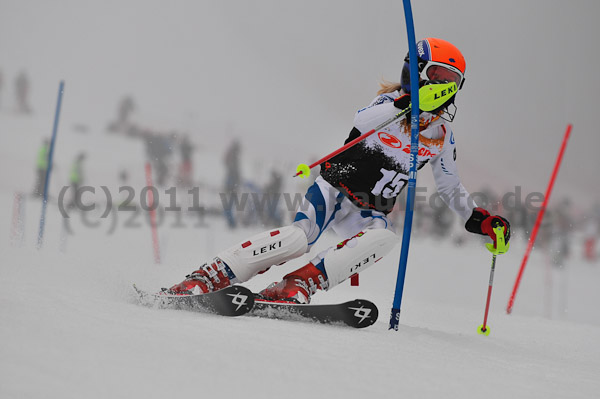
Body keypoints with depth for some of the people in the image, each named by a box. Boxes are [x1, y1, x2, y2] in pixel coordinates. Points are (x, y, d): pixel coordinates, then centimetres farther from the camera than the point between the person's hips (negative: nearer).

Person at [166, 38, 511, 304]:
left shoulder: (443, 134, 12)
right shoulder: (392, 102, -5)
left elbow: (451, 188, 25)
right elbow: (362, 123, -28)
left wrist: (480, 219, 13)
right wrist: (405, 103, -43)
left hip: (369, 210, 5)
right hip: (336, 187, -4)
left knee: (385, 237, -32)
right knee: (300, 236, -31)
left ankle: (298, 286, -38)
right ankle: (206, 278, -29)